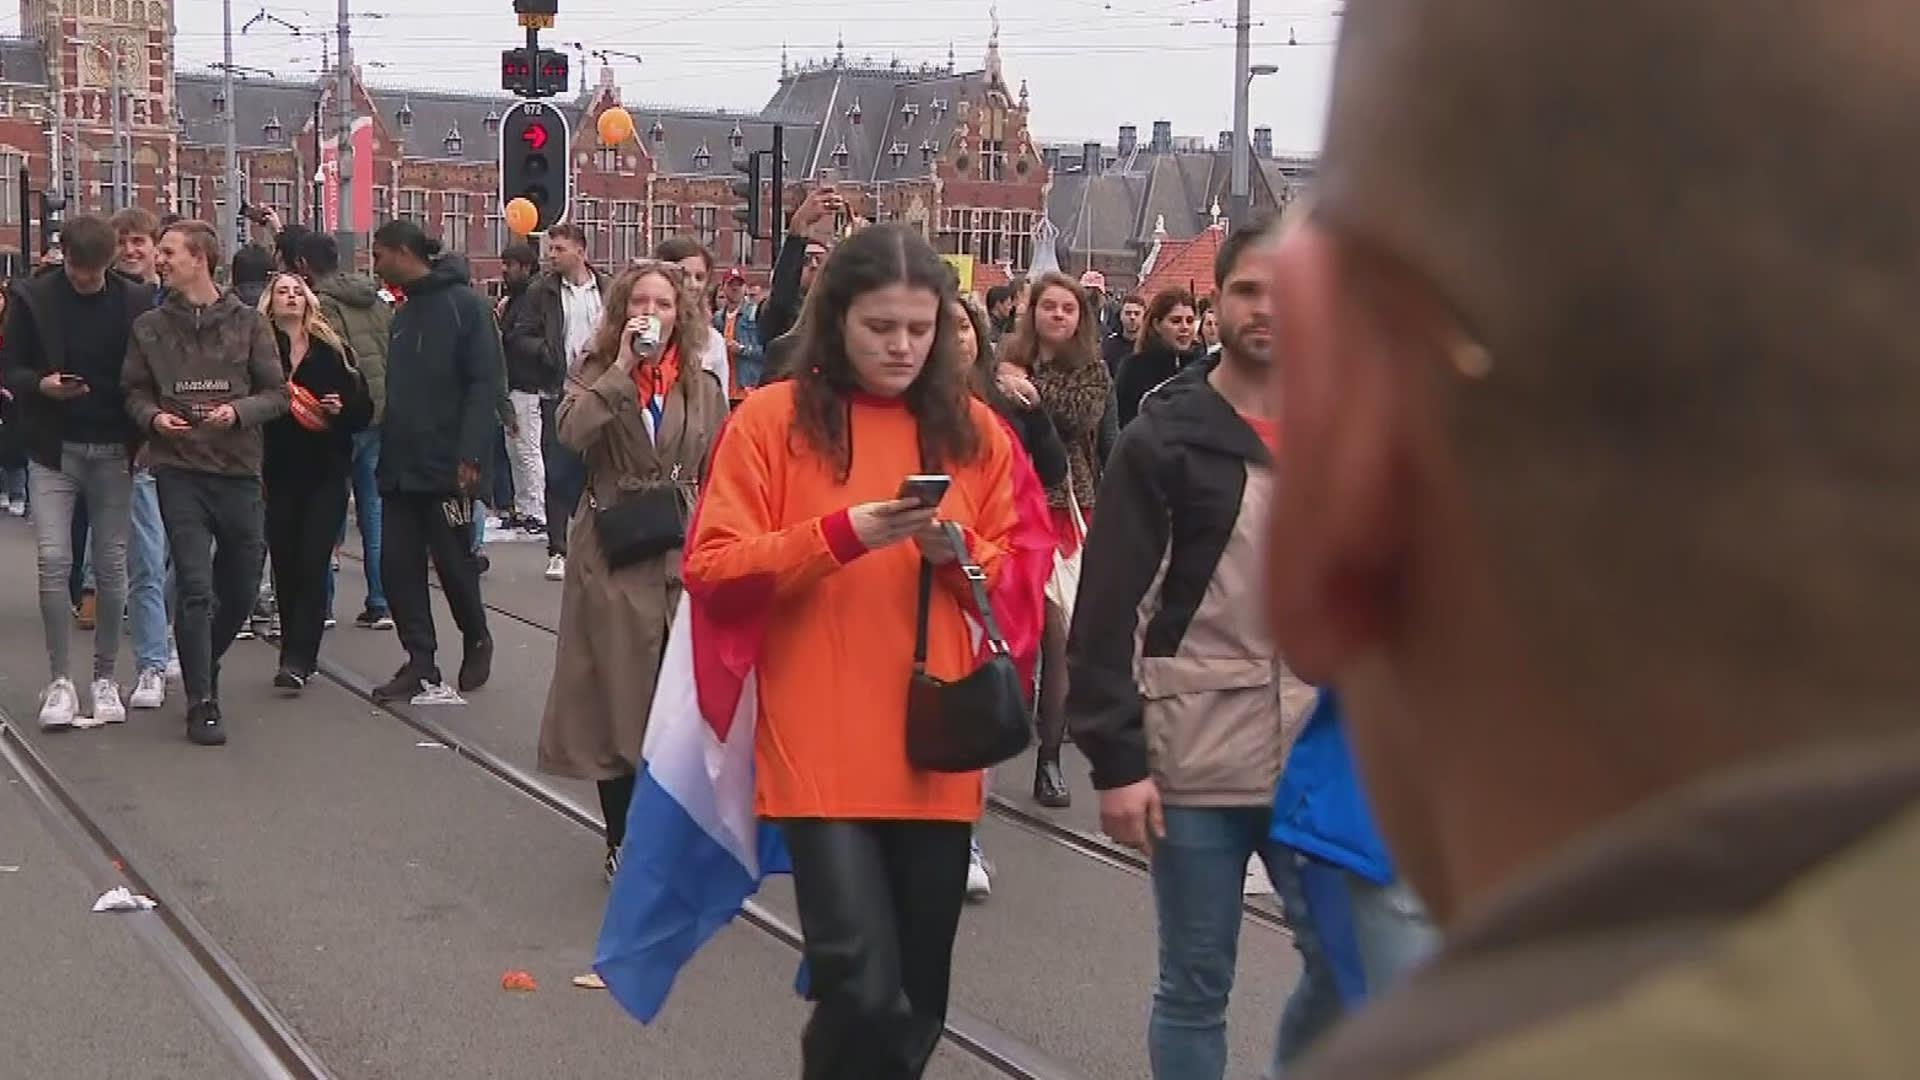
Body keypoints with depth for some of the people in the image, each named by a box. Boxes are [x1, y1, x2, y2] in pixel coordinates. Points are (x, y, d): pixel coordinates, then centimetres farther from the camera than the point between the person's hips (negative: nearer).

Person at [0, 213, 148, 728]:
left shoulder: (131, 302, 2)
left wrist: (143, 436, -6)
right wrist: (41, 384, -19)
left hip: (113, 452, 1)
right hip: (53, 451, -1)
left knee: (111, 567, 5)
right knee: (53, 561, -9)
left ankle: (105, 678, 16)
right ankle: (61, 681, 1)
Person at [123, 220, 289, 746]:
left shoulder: (247, 323, 1)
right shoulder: (150, 327, 5)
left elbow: (277, 393, 2)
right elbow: (134, 391, 11)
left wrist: (238, 411, -16)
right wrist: (153, 416, -10)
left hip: (239, 471, 1)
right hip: (179, 471, -1)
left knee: (241, 590, 10)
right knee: (195, 589, -7)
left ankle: (202, 664, 37)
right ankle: (202, 702, 0)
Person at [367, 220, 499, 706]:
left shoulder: (465, 306, -7)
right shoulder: (402, 314, 16)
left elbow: (485, 384, -14)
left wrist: (471, 454, -21)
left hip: (446, 466, -7)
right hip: (399, 466, 7)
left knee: (454, 561, 3)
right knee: (397, 564, 3)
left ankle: (476, 641, 26)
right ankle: (421, 662, 9)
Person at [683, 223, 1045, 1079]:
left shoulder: (973, 430, 9)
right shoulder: (771, 419, -1)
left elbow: (1019, 581, 13)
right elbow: (711, 575, -6)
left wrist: (962, 551, -8)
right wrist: (839, 535, -17)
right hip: (822, 757, -4)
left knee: (917, 1002, 11)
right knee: (864, 992, -14)